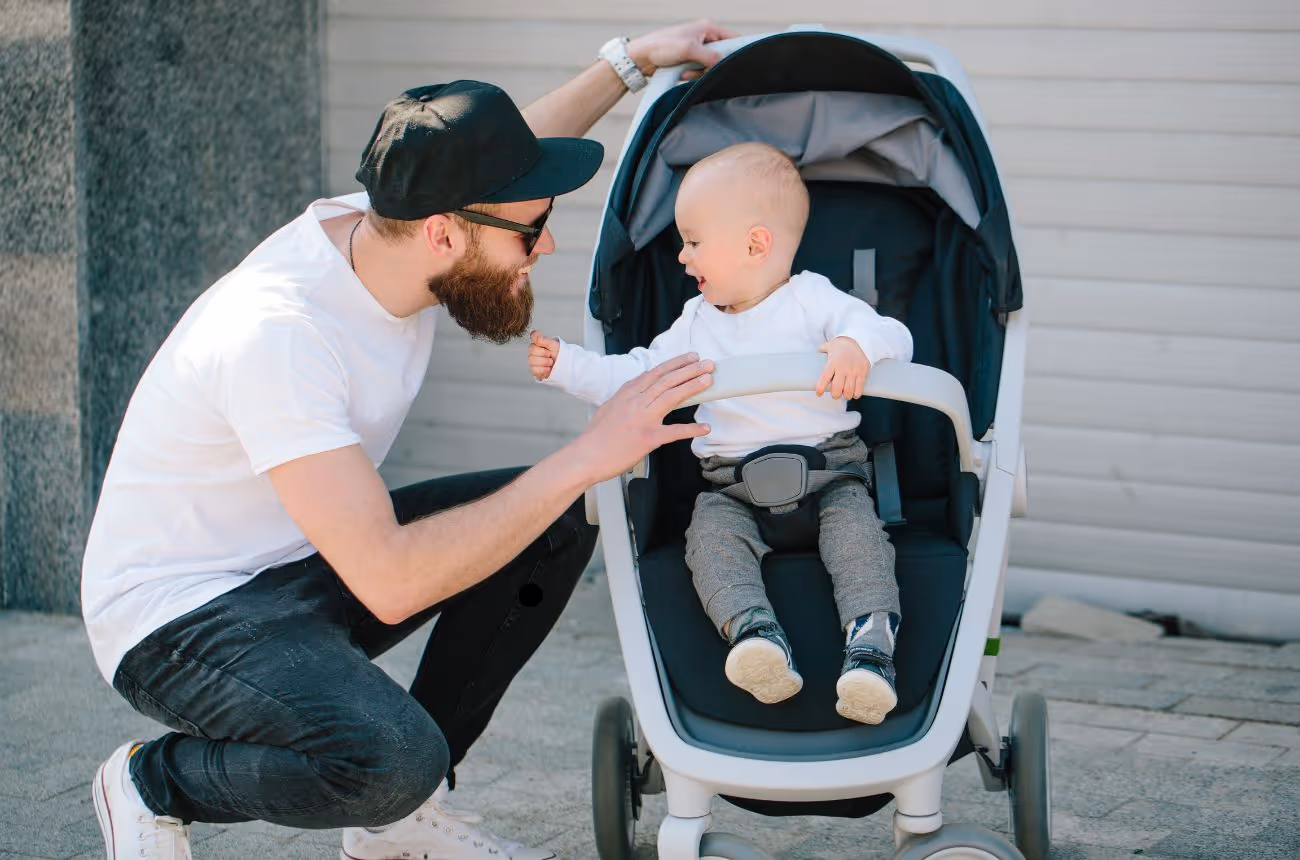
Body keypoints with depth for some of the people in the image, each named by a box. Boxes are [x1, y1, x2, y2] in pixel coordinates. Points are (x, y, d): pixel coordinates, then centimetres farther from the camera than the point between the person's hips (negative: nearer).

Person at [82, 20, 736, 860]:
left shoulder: (383, 226, -8)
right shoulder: (278, 335, -33)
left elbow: (499, 152, 19)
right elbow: (389, 583, -36)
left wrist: (629, 60, 16)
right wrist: (585, 460, -32)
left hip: (305, 567, 9)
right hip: (179, 619, -9)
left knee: (557, 524, -3)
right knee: (392, 758, -34)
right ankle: (153, 783, -3)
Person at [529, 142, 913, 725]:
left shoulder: (812, 299, 2)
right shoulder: (696, 325, 19)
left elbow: (894, 336, -9)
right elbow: (635, 377, 22)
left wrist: (859, 346, -32)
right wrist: (567, 366, 13)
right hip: (732, 486, 3)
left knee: (853, 522, -31)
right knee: (711, 530, -26)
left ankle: (870, 642, -41)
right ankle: (754, 632, -45)